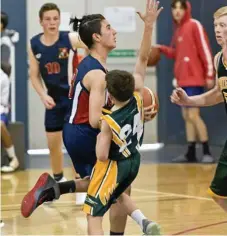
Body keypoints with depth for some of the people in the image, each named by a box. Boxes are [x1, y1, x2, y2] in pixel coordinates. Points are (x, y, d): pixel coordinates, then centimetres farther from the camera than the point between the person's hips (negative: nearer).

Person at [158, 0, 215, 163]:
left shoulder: (194, 25, -9)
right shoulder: (178, 29, 14)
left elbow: (205, 50, -13)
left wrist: (209, 75, -17)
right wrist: (162, 49, 8)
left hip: (194, 79, -8)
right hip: (183, 80, 8)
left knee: (193, 115, -12)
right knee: (186, 117, 8)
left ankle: (207, 153, -6)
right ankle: (191, 154, 12)